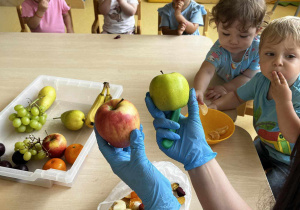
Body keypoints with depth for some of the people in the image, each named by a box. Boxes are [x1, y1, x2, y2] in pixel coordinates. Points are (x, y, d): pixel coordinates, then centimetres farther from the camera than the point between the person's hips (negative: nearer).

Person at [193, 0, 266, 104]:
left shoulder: (258, 49, -29)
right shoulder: (219, 50, -31)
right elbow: (206, 71, -45)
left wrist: (226, 88, -36)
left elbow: (248, 76, -23)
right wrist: (198, 91, -66)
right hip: (222, 80, 2)